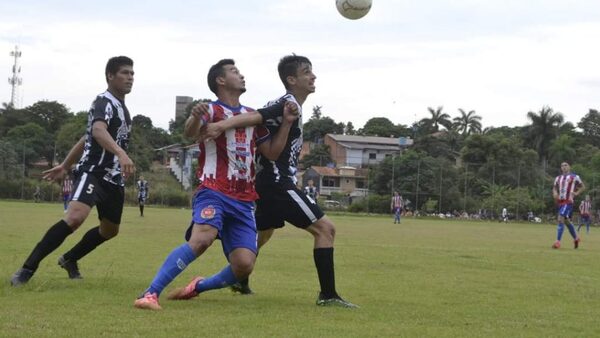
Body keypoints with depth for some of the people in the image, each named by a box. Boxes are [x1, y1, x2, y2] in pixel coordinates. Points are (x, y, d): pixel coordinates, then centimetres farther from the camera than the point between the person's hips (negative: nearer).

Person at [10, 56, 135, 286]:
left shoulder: (121, 108, 19)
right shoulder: (104, 102, -11)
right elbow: (97, 131, -34)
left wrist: (65, 166, 29)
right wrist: (121, 153, -50)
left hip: (114, 179, 10)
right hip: (93, 172, -10)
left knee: (110, 230, 19)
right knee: (75, 217, -31)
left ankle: (69, 260, 42)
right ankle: (28, 268, -28)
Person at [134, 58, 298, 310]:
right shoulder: (211, 111, 0)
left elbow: (272, 152, 21)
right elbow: (190, 133, -20)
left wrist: (287, 123, 7)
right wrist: (195, 118, -44)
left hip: (244, 200, 6)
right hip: (214, 192, -6)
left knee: (244, 266, -8)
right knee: (202, 239, -33)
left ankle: (199, 286, 20)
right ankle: (151, 293, -30)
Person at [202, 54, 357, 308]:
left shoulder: (287, 104, 16)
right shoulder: (289, 105, -14)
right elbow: (255, 116, -28)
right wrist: (222, 125, -41)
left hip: (268, 181, 11)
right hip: (278, 183, -11)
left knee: (262, 234, 25)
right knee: (325, 228, -11)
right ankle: (328, 294, -13)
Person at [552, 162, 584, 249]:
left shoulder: (574, 177, 1)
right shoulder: (558, 178, 16)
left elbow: (583, 187, 9)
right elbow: (554, 188, 21)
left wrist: (576, 193, -7)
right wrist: (555, 193, -1)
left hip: (568, 201, -6)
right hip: (560, 201, 6)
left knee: (561, 219, -19)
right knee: (567, 221, 15)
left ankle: (558, 241, -21)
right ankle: (576, 238, 34)